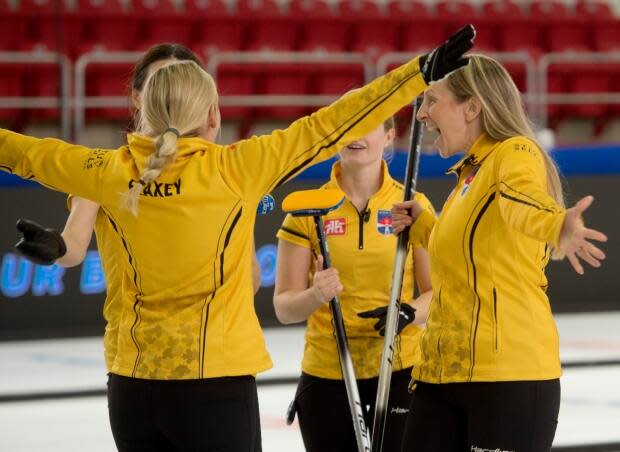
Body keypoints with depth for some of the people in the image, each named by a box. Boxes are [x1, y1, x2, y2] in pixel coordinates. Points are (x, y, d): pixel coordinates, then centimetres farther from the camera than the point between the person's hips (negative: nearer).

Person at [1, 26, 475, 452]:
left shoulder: (115, 173, 1)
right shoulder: (232, 169, -10)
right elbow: (325, 129, -11)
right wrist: (420, 73, -9)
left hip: (134, 385, 4)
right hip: (216, 383, -4)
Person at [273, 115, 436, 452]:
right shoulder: (309, 208, 1)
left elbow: (437, 292, 4)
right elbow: (284, 306, -1)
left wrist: (408, 312, -18)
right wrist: (315, 295, -23)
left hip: (399, 373, 0)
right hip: (325, 376, 1)